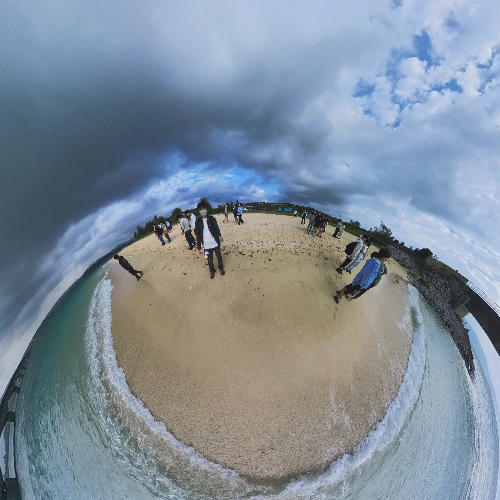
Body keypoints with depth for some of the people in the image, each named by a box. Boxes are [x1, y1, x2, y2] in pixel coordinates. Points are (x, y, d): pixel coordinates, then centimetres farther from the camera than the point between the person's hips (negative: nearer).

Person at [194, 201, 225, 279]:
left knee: (219, 256, 15)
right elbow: (198, 235, 0)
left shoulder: (212, 218, -2)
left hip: (215, 242, 0)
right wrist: (199, 247, -1)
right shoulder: (198, 221, -2)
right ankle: (212, 271, 34)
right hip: (206, 245, 1)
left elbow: (216, 228, -4)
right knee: (210, 258, 14)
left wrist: (219, 236, -21)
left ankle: (221, 267, 39)